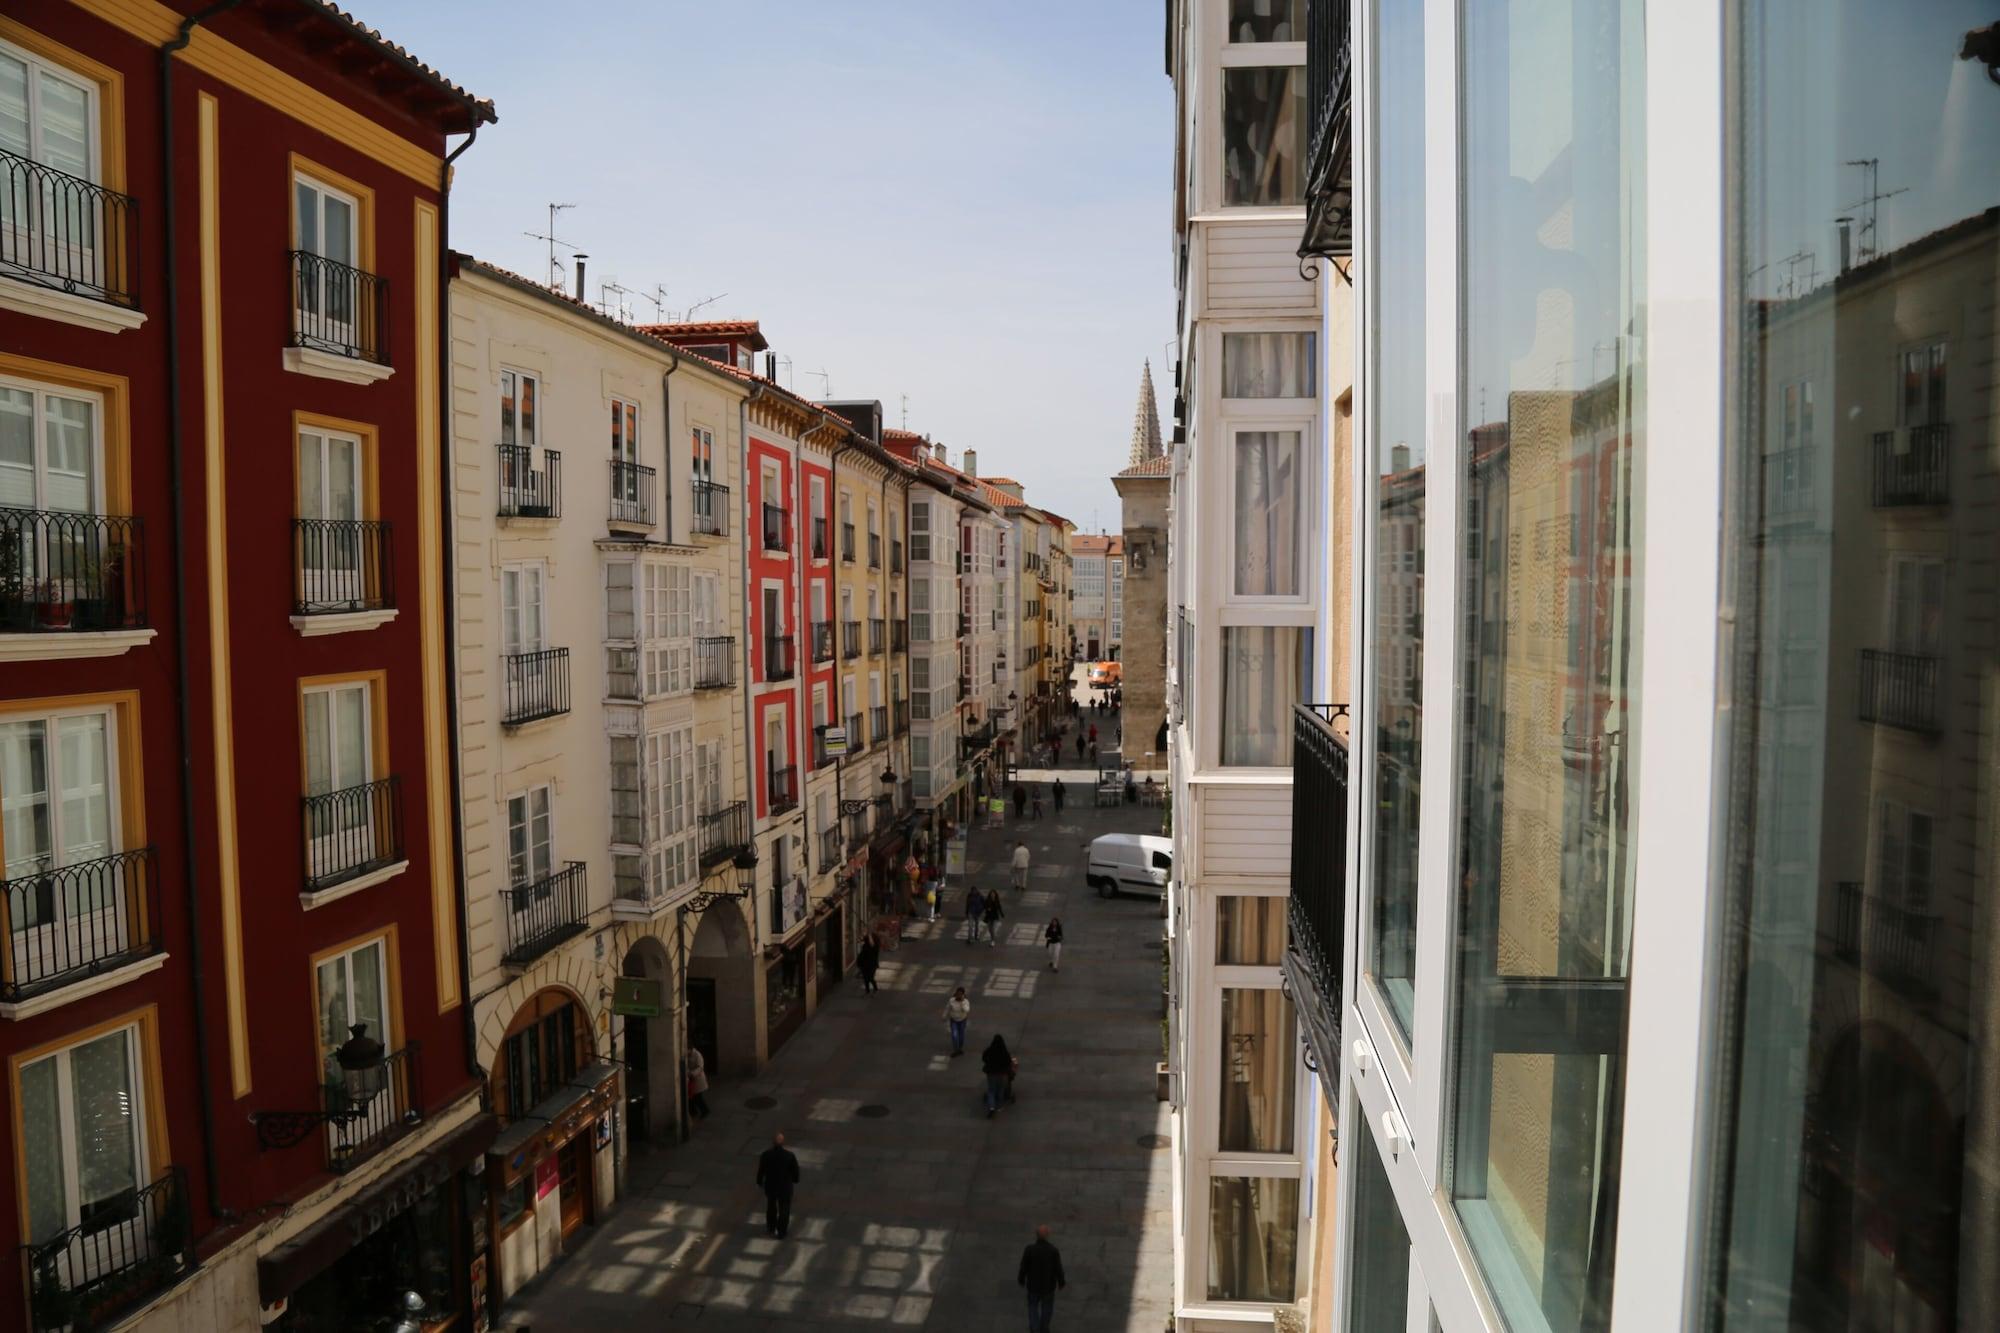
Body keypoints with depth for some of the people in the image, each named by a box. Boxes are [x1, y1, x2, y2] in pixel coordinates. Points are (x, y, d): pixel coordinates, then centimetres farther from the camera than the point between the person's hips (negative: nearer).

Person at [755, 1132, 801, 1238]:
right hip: (785, 1186, -2)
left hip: (770, 1185, 2)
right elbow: (795, 1169, -10)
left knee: (771, 1206, 27)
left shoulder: (766, 1154, -23)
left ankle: (771, 1228, 45)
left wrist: (759, 1183, 8)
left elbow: (761, 1170, -11)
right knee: (784, 1209, 18)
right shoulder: (789, 1155, -24)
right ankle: (781, 1232, 28)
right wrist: (795, 1181, 10)